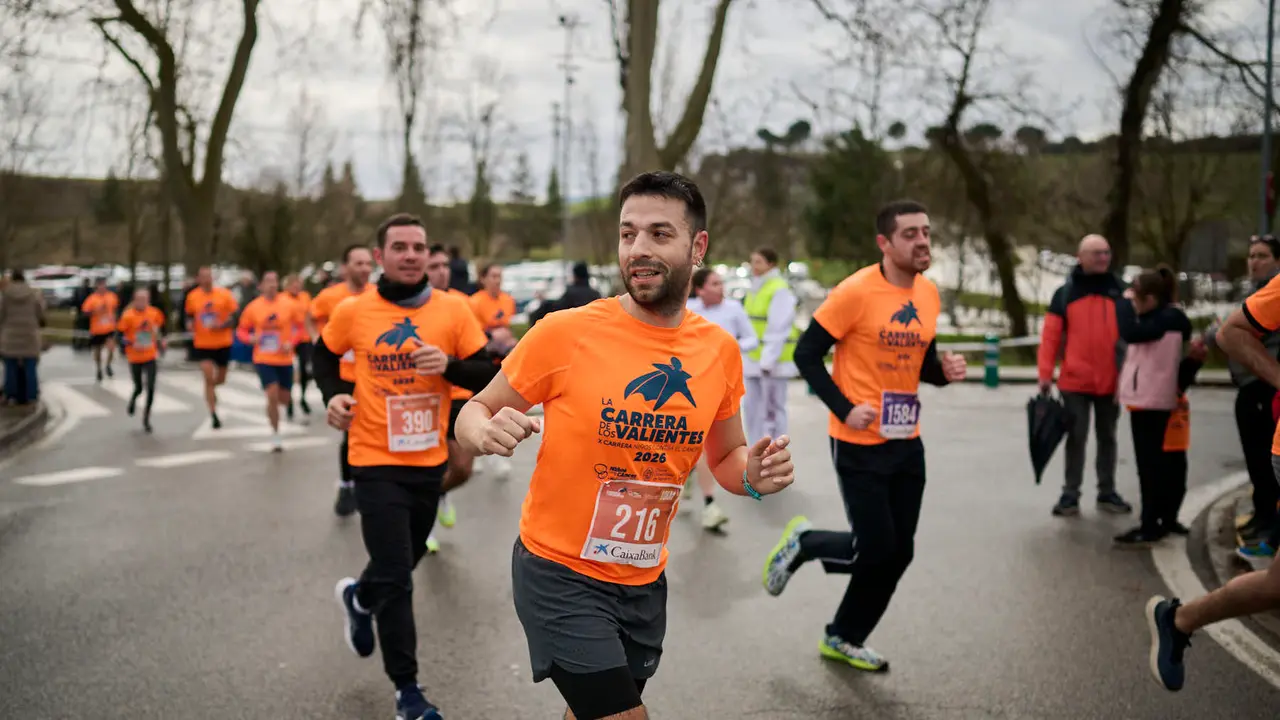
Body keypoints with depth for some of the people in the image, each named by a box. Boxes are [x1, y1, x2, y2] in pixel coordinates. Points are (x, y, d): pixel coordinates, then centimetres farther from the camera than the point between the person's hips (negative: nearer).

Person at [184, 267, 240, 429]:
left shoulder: (224, 294, -7)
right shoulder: (192, 296, -2)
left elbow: (235, 316, -6)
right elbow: (189, 314, 15)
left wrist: (221, 326, -21)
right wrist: (190, 324, -6)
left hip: (223, 343, 1)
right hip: (202, 344, -1)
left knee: (221, 379, 13)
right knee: (208, 378, -11)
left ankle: (211, 390, 51)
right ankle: (213, 415, -3)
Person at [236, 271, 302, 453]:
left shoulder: (289, 304, -5)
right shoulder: (253, 307, -4)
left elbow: (299, 326, 4)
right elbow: (243, 330, 5)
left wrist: (291, 342, -13)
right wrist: (251, 338, -16)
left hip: (285, 358, 2)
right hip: (263, 359, -2)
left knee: (284, 399, 9)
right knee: (272, 395, -13)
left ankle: (272, 406, 48)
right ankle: (275, 435, 2)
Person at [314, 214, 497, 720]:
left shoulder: (454, 310, -6)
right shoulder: (352, 311, -6)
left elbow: (488, 376, -5)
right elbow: (323, 354, 13)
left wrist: (449, 365, -24)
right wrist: (332, 395, -4)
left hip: (430, 460, 3)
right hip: (377, 462, -3)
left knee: (401, 564, 21)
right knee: (395, 577, -5)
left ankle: (358, 598, 54)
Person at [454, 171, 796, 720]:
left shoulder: (720, 349, -3)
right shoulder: (565, 332, -16)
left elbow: (725, 458, 11)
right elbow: (474, 412, -6)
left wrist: (753, 474, -12)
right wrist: (487, 434, -29)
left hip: (645, 582, 5)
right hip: (560, 573, -5)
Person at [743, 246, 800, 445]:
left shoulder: (780, 290, -12)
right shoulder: (755, 289, 16)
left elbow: (778, 330, -17)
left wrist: (768, 361, -22)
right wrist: (746, 357, 16)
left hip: (772, 361, -9)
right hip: (754, 360, 9)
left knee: (772, 408, -5)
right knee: (752, 407, 12)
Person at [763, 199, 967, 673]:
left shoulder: (929, 294, 6)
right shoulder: (856, 292, -16)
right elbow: (806, 354, -11)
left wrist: (944, 371, -4)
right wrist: (844, 409, -18)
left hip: (907, 442, 7)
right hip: (860, 443, -7)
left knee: (899, 553, 9)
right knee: (876, 549, -6)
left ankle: (844, 639, 27)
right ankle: (803, 543, 24)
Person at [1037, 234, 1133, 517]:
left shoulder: (1120, 292, 5)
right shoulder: (1065, 293, -1)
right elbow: (1050, 336, -3)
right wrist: (1045, 374, -8)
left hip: (1110, 381, 2)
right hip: (1075, 381, -2)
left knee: (1107, 437, 13)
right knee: (1076, 438, 2)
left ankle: (1107, 493, 23)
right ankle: (1070, 494, 9)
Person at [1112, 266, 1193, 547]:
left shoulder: (1169, 317, -16)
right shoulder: (1155, 318, 12)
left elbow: (1130, 333, -27)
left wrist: (1124, 301, -16)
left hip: (1153, 401, -9)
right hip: (1143, 398, 9)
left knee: (1149, 464, -7)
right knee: (1153, 462, 14)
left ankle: (1150, 528, -4)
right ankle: (1161, 520, 22)